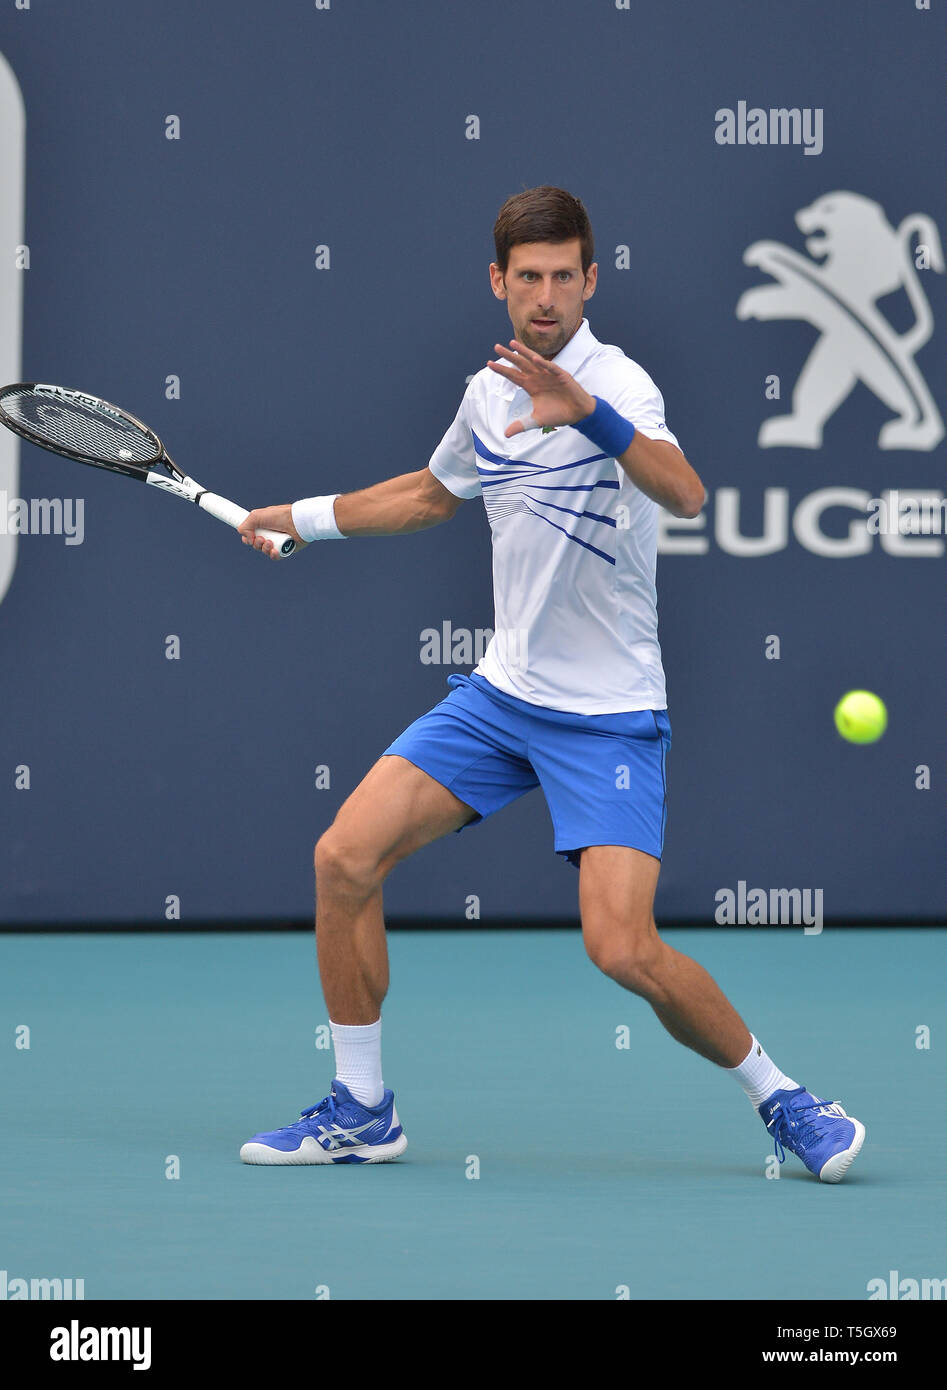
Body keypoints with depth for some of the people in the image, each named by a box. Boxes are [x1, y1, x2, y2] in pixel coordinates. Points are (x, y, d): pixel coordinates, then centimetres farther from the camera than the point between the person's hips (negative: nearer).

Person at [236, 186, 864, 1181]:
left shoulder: (614, 382, -16)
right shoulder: (488, 392, 6)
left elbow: (685, 495, -37)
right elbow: (434, 494, 29)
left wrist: (589, 415, -53)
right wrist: (300, 519, 32)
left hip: (609, 715, -7)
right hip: (500, 691, 7)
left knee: (623, 949, -20)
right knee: (343, 859, -5)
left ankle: (779, 1097, 3)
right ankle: (360, 1112, 9)